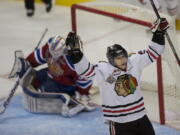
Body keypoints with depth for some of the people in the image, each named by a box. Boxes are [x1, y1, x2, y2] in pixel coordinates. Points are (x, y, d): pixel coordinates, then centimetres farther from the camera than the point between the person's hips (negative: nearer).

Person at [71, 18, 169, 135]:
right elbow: (86, 70, -28)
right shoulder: (103, 70, -16)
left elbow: (152, 53, 6)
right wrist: (75, 52, -41)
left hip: (140, 117, 5)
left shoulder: (135, 62, -2)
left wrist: (159, 33, -3)